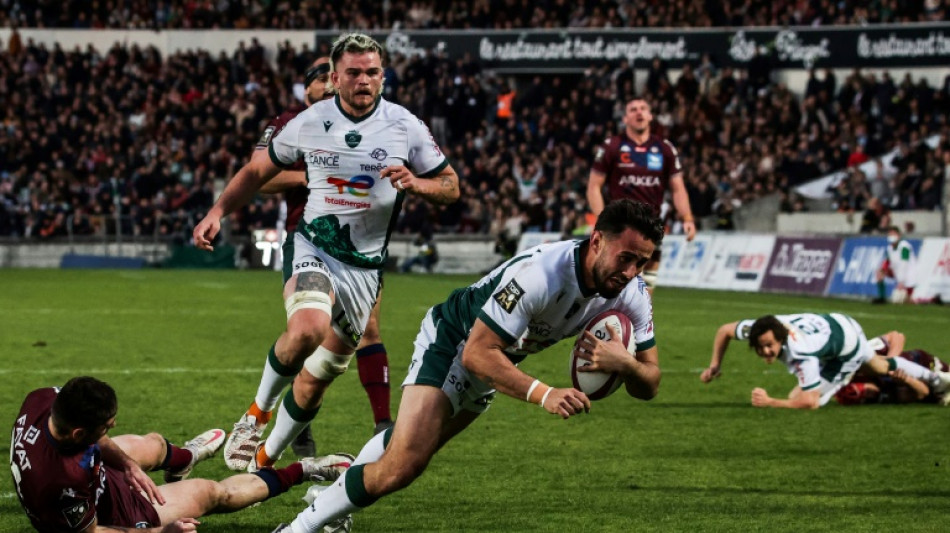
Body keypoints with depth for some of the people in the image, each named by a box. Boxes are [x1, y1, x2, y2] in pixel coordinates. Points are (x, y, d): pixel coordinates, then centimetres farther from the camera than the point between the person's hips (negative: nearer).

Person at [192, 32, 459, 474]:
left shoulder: (405, 127, -3)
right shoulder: (309, 123, -1)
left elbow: (451, 186, 4)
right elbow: (258, 171, 14)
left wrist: (415, 183, -17)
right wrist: (217, 213, 2)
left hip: (364, 267, 1)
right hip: (312, 249, -1)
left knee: (316, 379, 3)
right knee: (308, 328, -33)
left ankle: (263, 462, 22)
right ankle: (257, 413, -8)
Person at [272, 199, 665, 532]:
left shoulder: (631, 294, -19)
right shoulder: (540, 273, -41)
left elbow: (649, 385, -13)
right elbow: (477, 353, -38)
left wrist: (623, 363, -36)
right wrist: (544, 395, -48)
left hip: (502, 354, 7)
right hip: (453, 339, -7)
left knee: (415, 444, 26)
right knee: (402, 466, -20)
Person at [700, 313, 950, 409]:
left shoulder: (801, 354, -47)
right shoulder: (756, 330, -29)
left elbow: (810, 402, -47)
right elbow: (725, 330, -9)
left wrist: (770, 402, -47)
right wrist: (715, 365, -11)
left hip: (849, 348, -7)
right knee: (879, 367, 34)